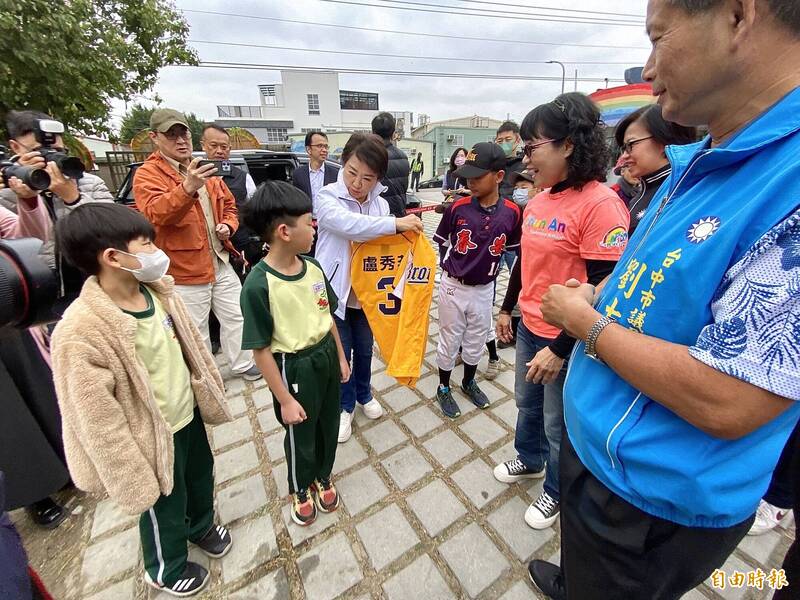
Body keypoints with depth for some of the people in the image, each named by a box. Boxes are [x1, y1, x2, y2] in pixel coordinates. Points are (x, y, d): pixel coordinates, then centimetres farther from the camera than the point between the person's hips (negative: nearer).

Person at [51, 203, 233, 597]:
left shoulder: (158, 290, -9)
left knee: (201, 477, 30)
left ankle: (201, 525, 63)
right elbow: (98, 420, -23)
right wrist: (133, 476, -14)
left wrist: (210, 389, 12)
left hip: (189, 415, 6)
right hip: (154, 436, -6)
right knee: (164, 508, 22)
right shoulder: (80, 331, -30)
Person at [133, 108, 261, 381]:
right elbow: (156, 214, -26)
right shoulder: (147, 174, -8)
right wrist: (187, 188, -44)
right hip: (183, 271, -6)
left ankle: (244, 365, 32)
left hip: (221, 263, 6)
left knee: (236, 317, 14)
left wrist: (227, 225, -1)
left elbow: (229, 205, 21)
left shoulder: (203, 170, 13)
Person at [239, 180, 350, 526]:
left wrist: (340, 357, 11)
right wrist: (285, 400, -13)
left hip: (326, 358, 6)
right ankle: (301, 490, 51)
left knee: (329, 426, 24)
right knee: (300, 436, 19)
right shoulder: (259, 284, -24)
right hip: (294, 368, -5)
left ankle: (323, 477, 53)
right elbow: (261, 350, -18)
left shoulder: (313, 267, -6)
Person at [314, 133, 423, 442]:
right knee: (341, 353, 11)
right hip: (336, 292, -4)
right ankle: (344, 406, 36)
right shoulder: (327, 198, -13)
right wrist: (396, 224, -35)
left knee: (365, 349, 21)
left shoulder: (381, 204, 0)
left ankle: (364, 394, 48)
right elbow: (349, 225, -34)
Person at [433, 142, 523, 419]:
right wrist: (452, 265, -7)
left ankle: (469, 382, 44)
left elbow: (511, 248, 6)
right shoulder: (457, 207, -13)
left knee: (476, 341, 19)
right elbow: (441, 243, -1)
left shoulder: (512, 212, -9)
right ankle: (443, 388, 33)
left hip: (484, 289, 2)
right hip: (453, 287, -2)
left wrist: (487, 264, 1)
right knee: (449, 340, 12)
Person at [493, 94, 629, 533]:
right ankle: (529, 459, 54)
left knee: (558, 424, 15)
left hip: (566, 341, -7)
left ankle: (557, 492, 43)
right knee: (526, 402, 26)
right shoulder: (538, 200, 4)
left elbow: (603, 289, -22)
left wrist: (560, 349, -20)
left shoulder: (600, 204, -20)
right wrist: (507, 308, 17)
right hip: (529, 328, 8)